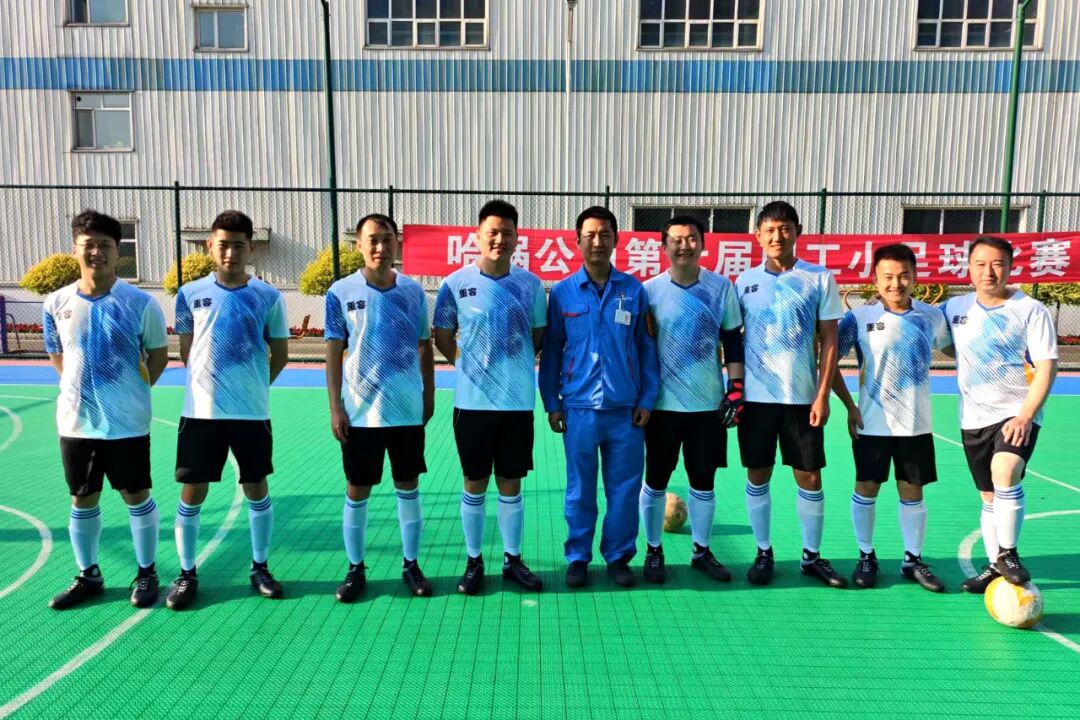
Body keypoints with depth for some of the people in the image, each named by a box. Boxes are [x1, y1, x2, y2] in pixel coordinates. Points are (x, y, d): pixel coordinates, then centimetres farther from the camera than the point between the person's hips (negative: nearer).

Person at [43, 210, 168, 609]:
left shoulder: (139, 302, -9)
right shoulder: (56, 303, 0)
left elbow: (158, 355, 1)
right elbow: (56, 356, 15)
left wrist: (133, 391, -2)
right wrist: (82, 386, 7)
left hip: (127, 422, -3)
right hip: (75, 421, 3)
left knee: (136, 497, 7)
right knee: (82, 500, 15)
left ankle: (146, 573, 24)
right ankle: (88, 576, 32)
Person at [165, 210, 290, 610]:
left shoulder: (267, 296, -1)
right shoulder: (191, 293, 2)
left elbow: (280, 353, 6)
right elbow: (186, 351, 10)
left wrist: (253, 387, 7)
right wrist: (211, 383, 8)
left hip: (252, 412, 0)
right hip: (200, 412, 1)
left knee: (257, 490, 9)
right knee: (192, 492, 8)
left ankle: (260, 568, 26)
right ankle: (187, 573, 26)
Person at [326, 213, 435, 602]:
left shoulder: (414, 290, 1)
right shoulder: (341, 292, -3)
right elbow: (334, 352, -2)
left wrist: (429, 395, 7)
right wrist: (335, 407, -6)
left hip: (408, 410, 2)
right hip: (360, 413, -1)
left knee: (408, 487, 10)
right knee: (357, 491, 8)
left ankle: (411, 565, 26)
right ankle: (356, 569, 25)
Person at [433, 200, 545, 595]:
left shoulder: (530, 283, 1)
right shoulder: (456, 283, -4)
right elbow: (442, 337, 6)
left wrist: (517, 365, 6)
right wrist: (469, 365, 4)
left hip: (519, 402, 2)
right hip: (473, 402, -1)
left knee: (510, 485, 12)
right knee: (474, 485, 10)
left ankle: (512, 559, 28)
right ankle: (473, 561, 26)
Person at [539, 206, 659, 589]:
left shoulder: (634, 290, 2)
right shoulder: (562, 292, 1)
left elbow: (647, 347, 5)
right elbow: (551, 350, 5)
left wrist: (647, 400, 1)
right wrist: (552, 403, 2)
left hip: (626, 409, 1)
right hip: (579, 409, 0)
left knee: (624, 487, 9)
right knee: (580, 489, 9)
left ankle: (619, 556, 26)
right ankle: (578, 557, 25)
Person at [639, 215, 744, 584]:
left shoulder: (721, 287, 0)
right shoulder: (649, 290, -5)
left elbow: (733, 341, 6)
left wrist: (735, 387, -1)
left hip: (708, 402, 2)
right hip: (663, 404, -1)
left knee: (703, 482, 12)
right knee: (656, 481, 8)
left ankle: (701, 551, 29)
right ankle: (653, 551, 25)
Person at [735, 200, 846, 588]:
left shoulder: (820, 279, 0)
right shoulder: (745, 281, 4)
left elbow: (829, 341, 1)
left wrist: (822, 395, -6)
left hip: (803, 396, 0)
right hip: (756, 396, 1)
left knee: (810, 477, 7)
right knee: (757, 476, 7)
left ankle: (812, 556, 24)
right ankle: (763, 553, 22)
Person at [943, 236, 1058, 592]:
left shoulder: (1031, 310, -7)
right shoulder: (955, 307, 5)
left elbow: (1046, 367, -10)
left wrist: (1025, 416, -19)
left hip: (1018, 414, -4)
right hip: (973, 418, 4)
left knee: (1005, 473, -27)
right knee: (989, 496, 11)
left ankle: (1008, 554, -8)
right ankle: (995, 566, 26)